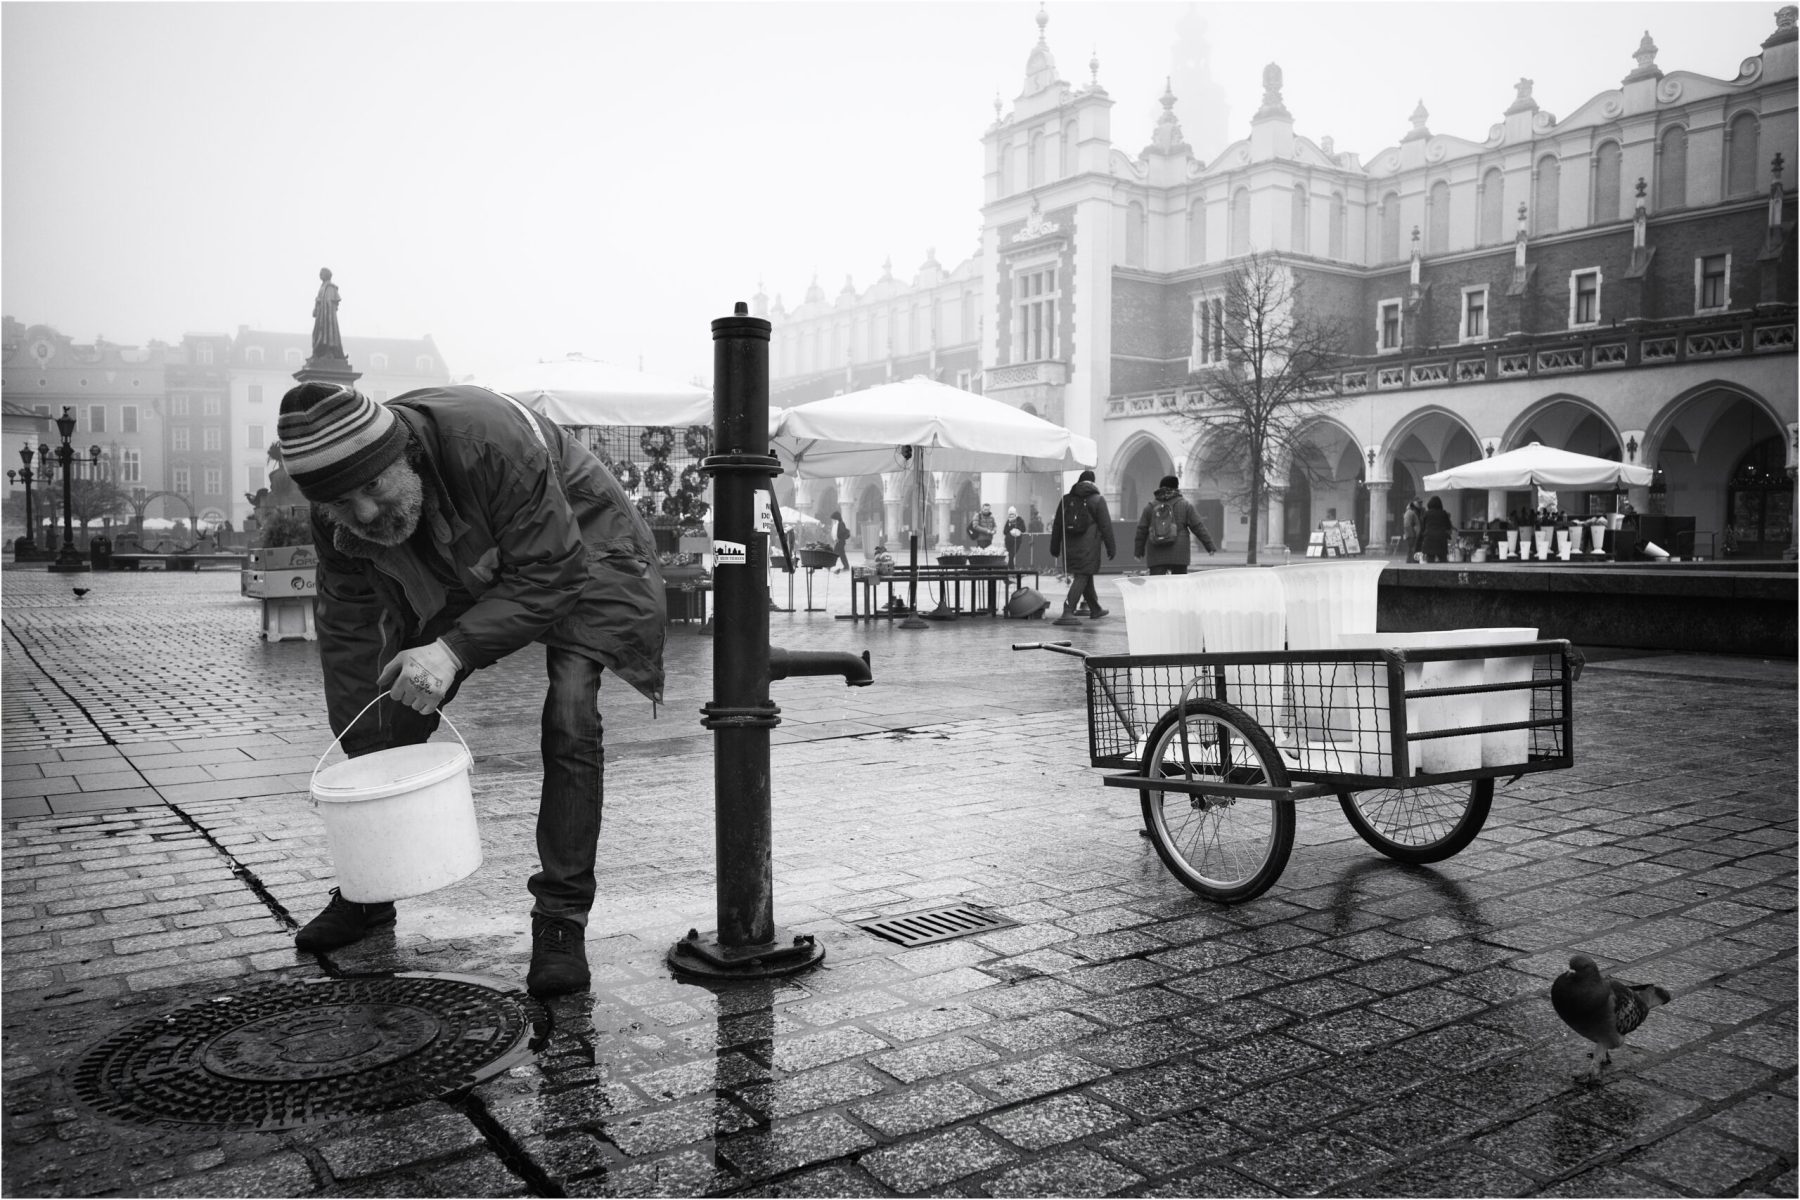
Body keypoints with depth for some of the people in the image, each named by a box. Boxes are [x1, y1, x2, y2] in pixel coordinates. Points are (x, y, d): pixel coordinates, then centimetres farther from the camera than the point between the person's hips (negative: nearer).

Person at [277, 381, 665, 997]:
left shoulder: (491, 440, -41)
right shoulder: (337, 516, -21)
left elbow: (552, 576, -36)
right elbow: (348, 635, -13)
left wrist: (454, 650, -46)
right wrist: (362, 764, -16)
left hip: (575, 550, -5)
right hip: (455, 574, 5)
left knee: (569, 717, -23)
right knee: (394, 718, -2)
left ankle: (561, 919, -11)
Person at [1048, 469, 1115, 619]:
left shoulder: (1066, 499, 10)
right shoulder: (1098, 500, -2)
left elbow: (1057, 526, 11)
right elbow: (1106, 526, -5)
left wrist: (1055, 548, 17)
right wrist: (1110, 549, -1)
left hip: (1070, 545, 5)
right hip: (1088, 547, -5)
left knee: (1086, 577, 16)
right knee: (1082, 577, -5)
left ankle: (1095, 609, 28)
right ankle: (1068, 610, -17)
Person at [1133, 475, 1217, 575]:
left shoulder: (1150, 507, 8)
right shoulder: (1185, 505, 3)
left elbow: (1141, 531, 11)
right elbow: (1198, 527, 1)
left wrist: (1138, 550, 21)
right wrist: (1210, 546, 5)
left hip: (1156, 555, 1)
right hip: (1178, 554, -1)